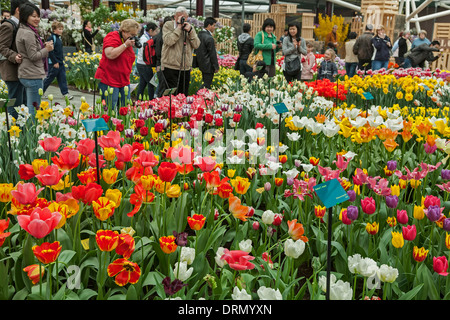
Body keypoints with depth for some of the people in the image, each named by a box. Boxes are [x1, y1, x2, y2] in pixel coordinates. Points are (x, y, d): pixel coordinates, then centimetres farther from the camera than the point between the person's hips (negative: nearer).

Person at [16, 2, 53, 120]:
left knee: (31, 106, 17)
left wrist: (43, 46, 9)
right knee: (34, 108, -5)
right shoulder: (28, 33, -17)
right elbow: (33, 56, -18)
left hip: (25, 75, 11)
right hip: (33, 75, -11)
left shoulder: (22, 30, 15)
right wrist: (47, 49, -6)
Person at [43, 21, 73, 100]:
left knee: (62, 78, 5)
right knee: (49, 78, 1)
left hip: (60, 63, 9)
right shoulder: (51, 38, -15)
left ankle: (65, 93, 6)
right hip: (54, 63, -9)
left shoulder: (58, 38, 14)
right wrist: (55, 62, -20)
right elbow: (50, 51, -20)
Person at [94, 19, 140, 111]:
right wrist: (125, 45, -22)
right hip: (108, 81, -8)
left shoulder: (129, 41, 15)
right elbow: (110, 55, -27)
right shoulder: (112, 37, -10)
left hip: (124, 81, 8)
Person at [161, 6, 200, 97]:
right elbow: (168, 41, -17)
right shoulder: (168, 25, 1)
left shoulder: (190, 27, 13)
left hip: (186, 68, 5)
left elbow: (196, 45, 2)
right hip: (170, 67, -5)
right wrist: (178, 27, -16)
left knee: (184, 95, 10)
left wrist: (190, 31, -9)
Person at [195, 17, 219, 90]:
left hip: (201, 64, 9)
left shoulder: (199, 35, 6)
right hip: (208, 66, -9)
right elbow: (212, 54, -18)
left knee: (206, 83, 18)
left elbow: (196, 50, 14)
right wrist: (216, 67, -9)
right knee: (207, 85, -4)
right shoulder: (209, 38, -21)